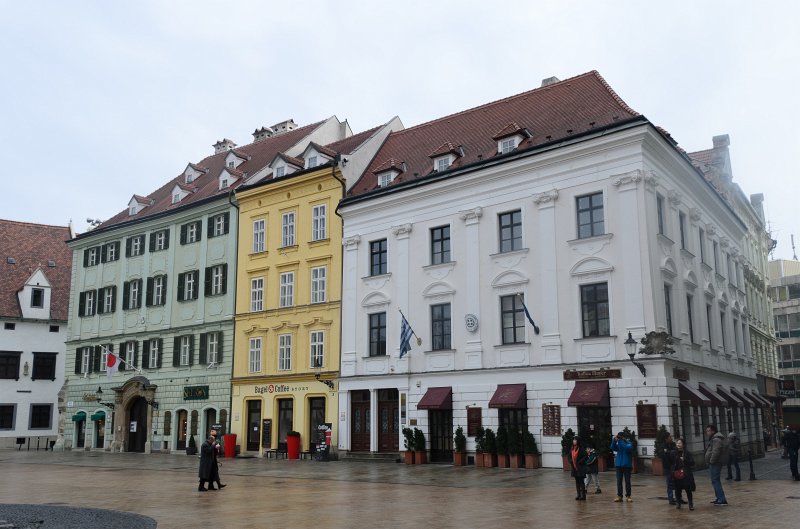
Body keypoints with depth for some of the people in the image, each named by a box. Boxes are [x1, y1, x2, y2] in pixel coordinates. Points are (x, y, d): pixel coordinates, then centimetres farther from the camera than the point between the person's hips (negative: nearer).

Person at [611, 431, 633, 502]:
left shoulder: (629, 443, -2)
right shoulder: (618, 444, 8)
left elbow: (627, 448, -23)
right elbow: (613, 448, -10)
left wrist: (620, 441, -25)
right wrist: (614, 440, -25)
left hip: (627, 465, -3)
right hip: (619, 465, 3)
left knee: (627, 481, 2)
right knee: (619, 481, 3)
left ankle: (628, 496, 10)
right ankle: (619, 496, 6)